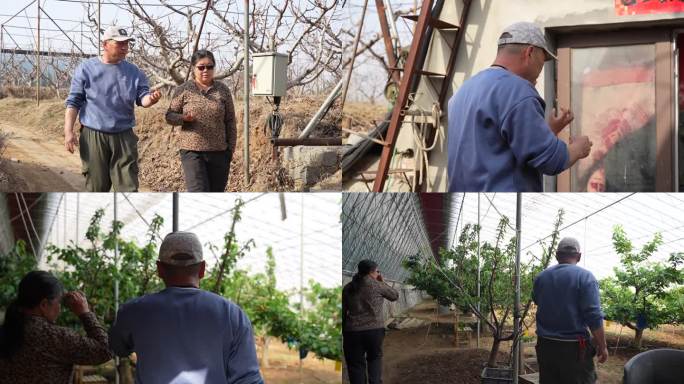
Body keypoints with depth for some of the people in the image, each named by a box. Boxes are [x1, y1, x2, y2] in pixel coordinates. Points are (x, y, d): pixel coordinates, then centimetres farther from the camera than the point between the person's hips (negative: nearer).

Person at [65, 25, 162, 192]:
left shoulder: (134, 72, 8)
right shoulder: (86, 69, 1)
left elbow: (142, 96, 1)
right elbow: (73, 102, 1)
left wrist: (151, 98, -25)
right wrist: (68, 131, -8)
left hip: (124, 136, 2)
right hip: (94, 135, -2)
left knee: (128, 187, -3)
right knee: (96, 186, 4)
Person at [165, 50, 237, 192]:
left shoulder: (223, 90, 7)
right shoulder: (184, 90, 1)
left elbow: (230, 121, 10)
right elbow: (170, 116, 5)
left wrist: (231, 148, 6)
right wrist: (183, 118, -16)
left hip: (219, 153, 3)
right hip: (192, 152, -3)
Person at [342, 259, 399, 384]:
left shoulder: (347, 288, 7)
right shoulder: (376, 285, -4)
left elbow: (343, 312, 8)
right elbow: (395, 296, 11)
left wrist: (343, 332, 14)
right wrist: (382, 282, 18)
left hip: (353, 331, 1)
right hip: (375, 330, -1)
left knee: (356, 364, 7)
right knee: (375, 358, 21)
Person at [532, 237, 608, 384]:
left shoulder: (541, 277, 6)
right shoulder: (585, 277, -10)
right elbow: (594, 316, -16)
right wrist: (602, 346, -8)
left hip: (545, 346, 5)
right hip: (574, 348, -5)